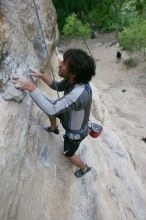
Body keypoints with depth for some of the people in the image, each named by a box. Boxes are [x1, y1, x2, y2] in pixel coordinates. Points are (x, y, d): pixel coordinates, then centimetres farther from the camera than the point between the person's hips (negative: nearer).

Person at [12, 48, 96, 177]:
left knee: (69, 155, 18)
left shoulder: (80, 93, -46)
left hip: (76, 131, -7)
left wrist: (30, 87, -44)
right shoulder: (72, 80, -19)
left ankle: (84, 168, 50)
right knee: (50, 103, 21)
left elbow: (52, 110, -49)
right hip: (71, 118, 7)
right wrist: (41, 76, -6)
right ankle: (54, 128, 50)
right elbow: (58, 86, 2)